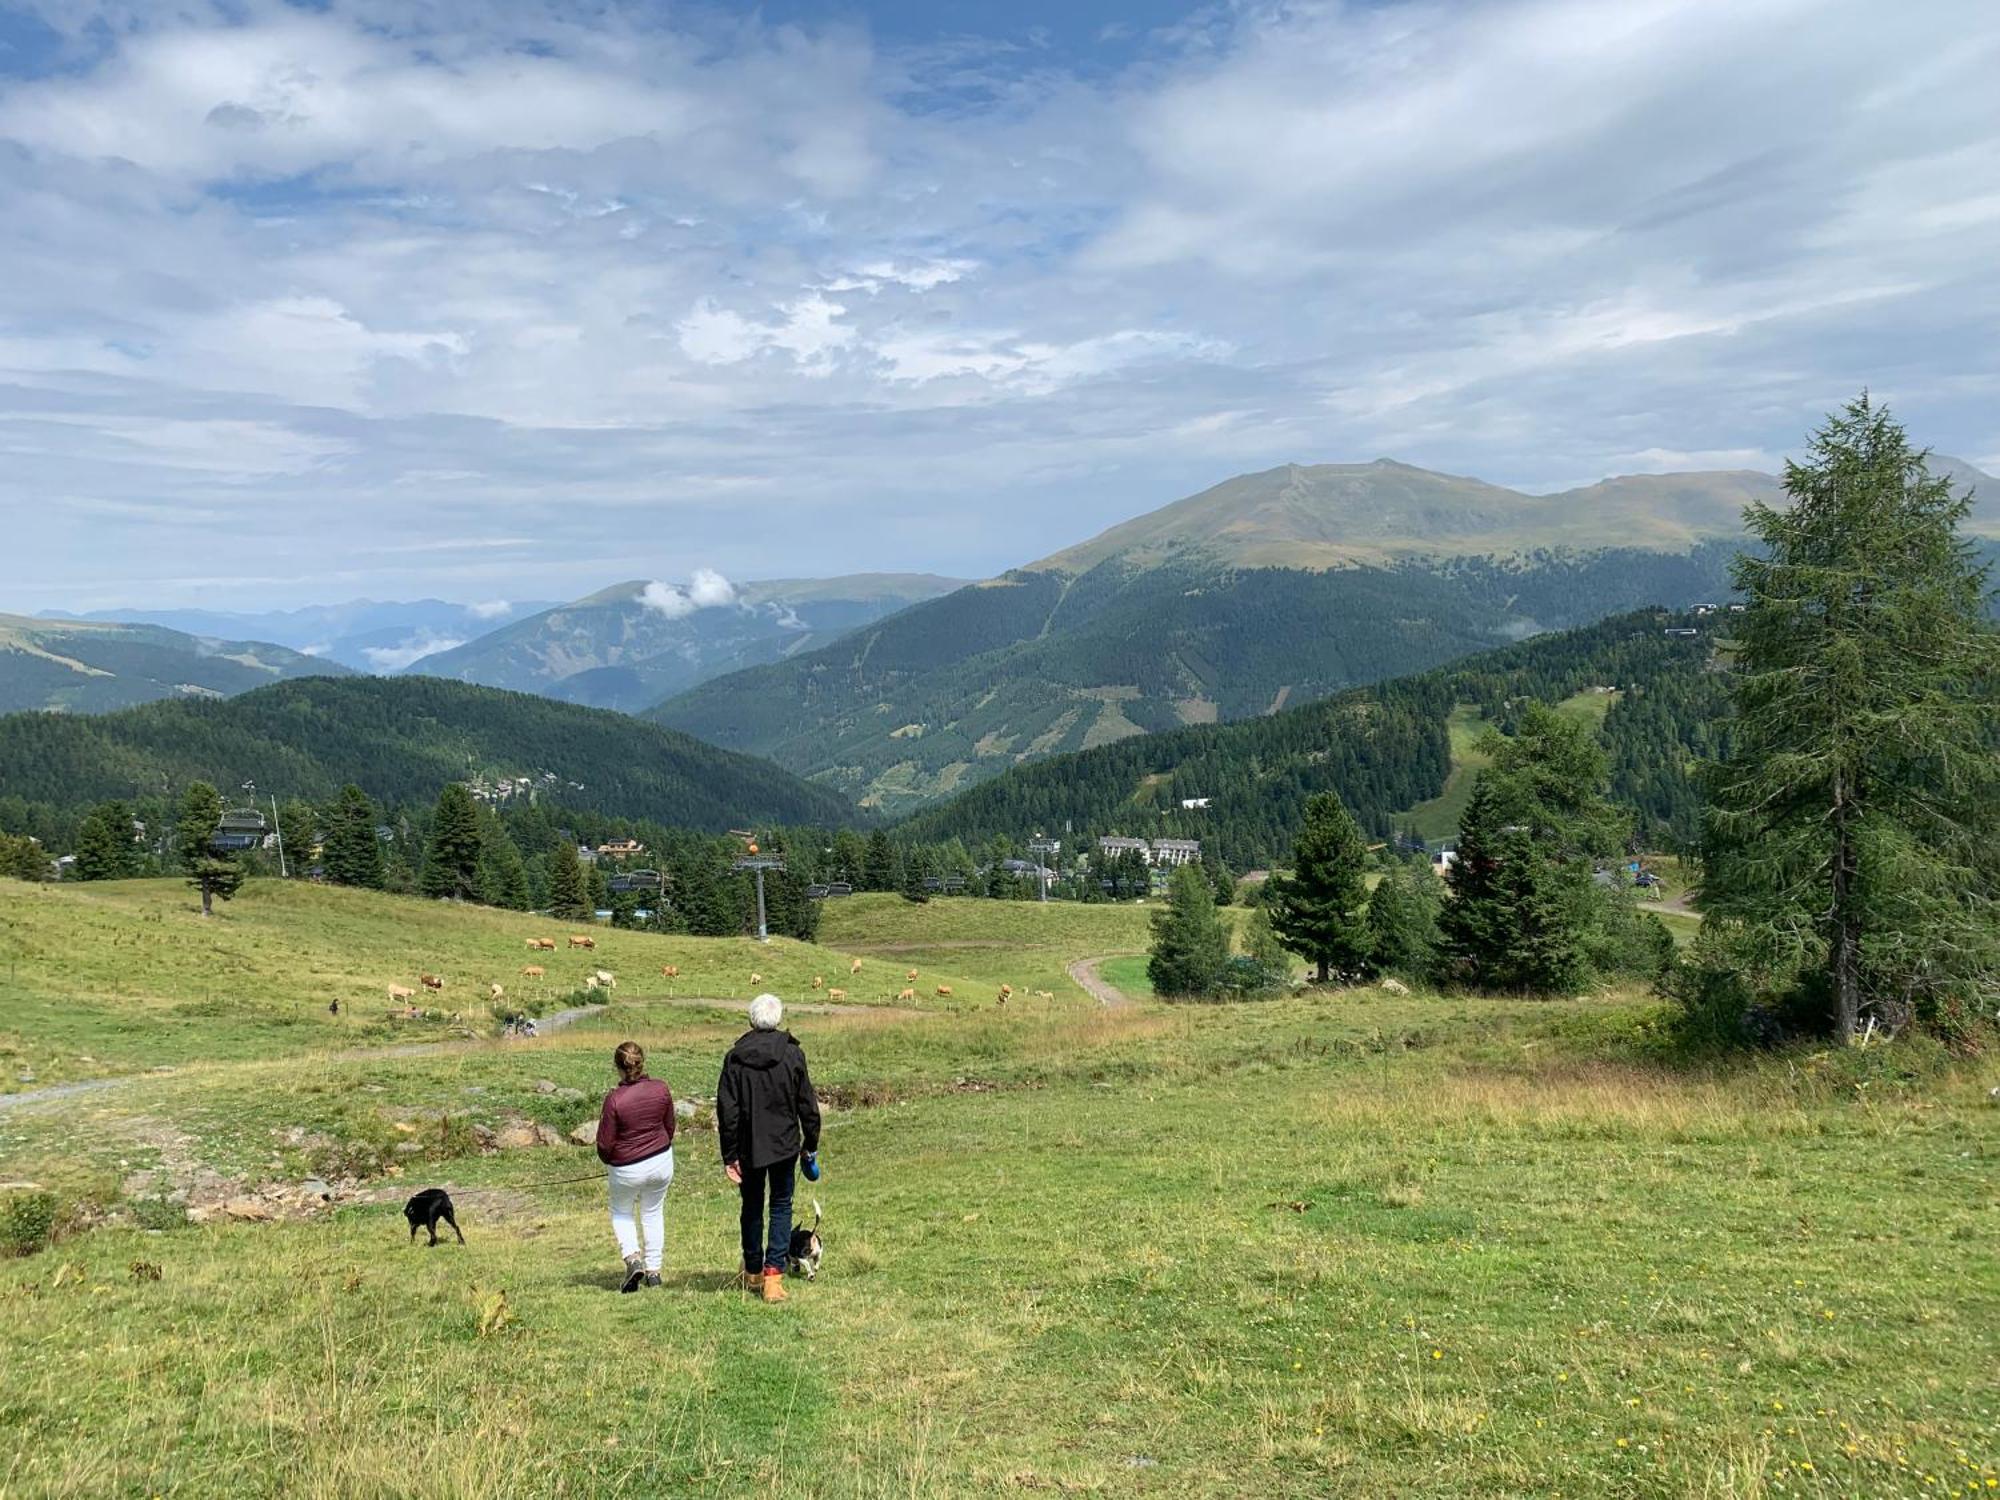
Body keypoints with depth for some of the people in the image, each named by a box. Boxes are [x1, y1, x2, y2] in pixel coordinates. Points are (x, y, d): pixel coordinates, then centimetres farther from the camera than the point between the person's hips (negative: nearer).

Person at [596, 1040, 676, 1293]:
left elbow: (605, 1144, -15)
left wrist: (608, 1161, 8)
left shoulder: (614, 1099, -23)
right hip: (662, 1162, 3)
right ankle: (653, 1270, 24)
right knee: (653, 1213, 21)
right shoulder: (661, 1089, -10)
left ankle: (633, 1258, 1)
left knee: (621, 1213, 21)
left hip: (627, 1169, -3)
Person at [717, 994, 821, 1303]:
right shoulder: (793, 1053, -7)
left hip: (749, 1147, 1)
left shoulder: (735, 1057, -7)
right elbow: (807, 1104, -2)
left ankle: (753, 1273, 28)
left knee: (752, 1207, 16)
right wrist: (811, 1145, 9)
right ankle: (774, 1273, -3)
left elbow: (727, 1109, -6)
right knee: (781, 1207, 9)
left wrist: (729, 1155, -1)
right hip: (785, 1145, -1)